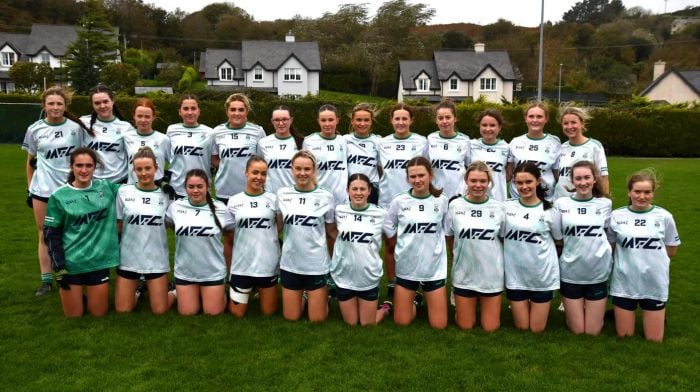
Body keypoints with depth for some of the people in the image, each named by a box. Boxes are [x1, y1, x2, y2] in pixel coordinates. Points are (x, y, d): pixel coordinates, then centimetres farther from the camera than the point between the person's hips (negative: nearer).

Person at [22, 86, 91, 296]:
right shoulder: (34, 129, 2)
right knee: (44, 235, 8)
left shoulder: (76, 127, -2)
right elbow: (30, 161, 11)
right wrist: (29, 188, 10)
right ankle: (46, 280, 17)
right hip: (42, 190, 2)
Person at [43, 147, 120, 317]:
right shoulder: (59, 196, -6)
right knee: (74, 315, 8)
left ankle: (88, 290, 40)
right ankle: (65, 291, 38)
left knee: (99, 313, 10)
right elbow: (51, 234, -2)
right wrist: (58, 266, -8)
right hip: (70, 263, -2)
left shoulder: (106, 187, 0)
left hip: (99, 261, 2)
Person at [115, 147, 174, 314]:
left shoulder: (165, 195, -2)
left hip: (156, 259, -1)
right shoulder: (124, 192, -2)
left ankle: (173, 290, 31)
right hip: (128, 258, 1)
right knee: (122, 310, 6)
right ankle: (137, 288, 35)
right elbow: (117, 225, 5)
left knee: (160, 310, 1)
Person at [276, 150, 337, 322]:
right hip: (290, 263, 2)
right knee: (291, 317, 12)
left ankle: (323, 296, 36)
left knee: (317, 319, 6)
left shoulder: (326, 196, -6)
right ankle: (302, 296, 41)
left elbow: (332, 230, 3)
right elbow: (278, 226, 9)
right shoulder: (282, 194, 0)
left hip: (317, 264, -2)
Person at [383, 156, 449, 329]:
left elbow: (446, 231, 7)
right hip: (406, 267, 0)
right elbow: (389, 229, 5)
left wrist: (432, 244, 0)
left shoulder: (442, 200, -6)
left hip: (435, 268, 0)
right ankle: (415, 299, 38)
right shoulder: (399, 201, -8)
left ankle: (426, 299, 34)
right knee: (402, 322, 8)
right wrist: (409, 242, 0)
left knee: (439, 325, 4)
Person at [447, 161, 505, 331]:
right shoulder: (455, 205, -6)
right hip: (464, 275, 0)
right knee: (465, 326, 9)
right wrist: (457, 258, 7)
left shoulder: (498, 207, -5)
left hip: (492, 275, 0)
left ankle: (483, 303, 37)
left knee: (491, 327, 8)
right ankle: (462, 306, 40)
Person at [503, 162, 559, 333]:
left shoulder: (549, 210, -5)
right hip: (516, 276, 1)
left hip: (543, 277, -1)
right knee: (522, 328, 11)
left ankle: (538, 307, 37)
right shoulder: (507, 207, -3)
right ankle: (524, 306, 39)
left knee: (537, 329, 9)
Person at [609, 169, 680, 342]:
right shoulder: (616, 216, -6)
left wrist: (651, 255, -4)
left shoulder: (664, 216, -6)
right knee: (624, 336, 9)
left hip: (654, 284, 0)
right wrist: (629, 256, -8)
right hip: (624, 283, 0)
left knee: (654, 340, 9)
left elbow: (672, 250, 6)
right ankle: (619, 314, 38)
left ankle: (659, 314, 37)